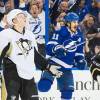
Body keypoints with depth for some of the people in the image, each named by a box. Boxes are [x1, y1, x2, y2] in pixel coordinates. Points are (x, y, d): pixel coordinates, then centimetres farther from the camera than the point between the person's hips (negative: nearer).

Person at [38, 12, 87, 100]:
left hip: (66, 68, 6)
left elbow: (79, 52, 17)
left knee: (68, 91, 2)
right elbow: (49, 46, -19)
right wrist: (56, 48, -40)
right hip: (53, 64, -6)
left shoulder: (79, 36, 8)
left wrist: (81, 60, -2)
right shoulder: (60, 33, -12)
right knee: (44, 86, -27)